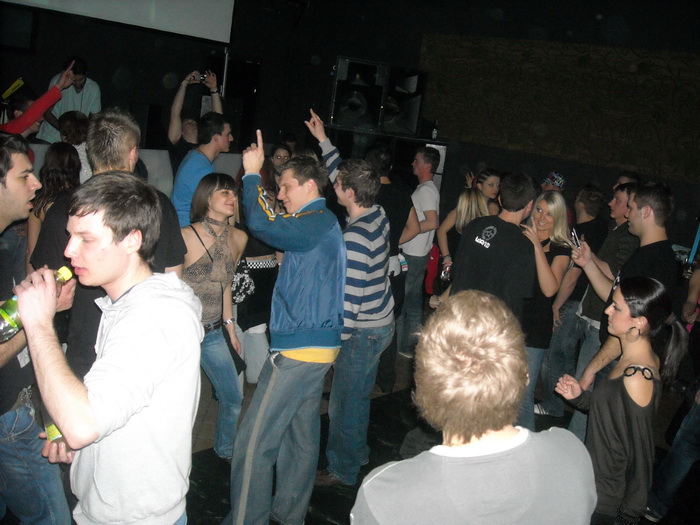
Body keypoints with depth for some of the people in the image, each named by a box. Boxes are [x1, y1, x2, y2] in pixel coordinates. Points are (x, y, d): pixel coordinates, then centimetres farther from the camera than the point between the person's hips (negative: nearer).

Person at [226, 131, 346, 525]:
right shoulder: (324, 223, 17)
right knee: (302, 434, 17)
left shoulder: (316, 223, -14)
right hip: (319, 344, 10)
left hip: (299, 349, -10)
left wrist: (253, 174, -12)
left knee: (255, 442, -4)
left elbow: (262, 224, -24)